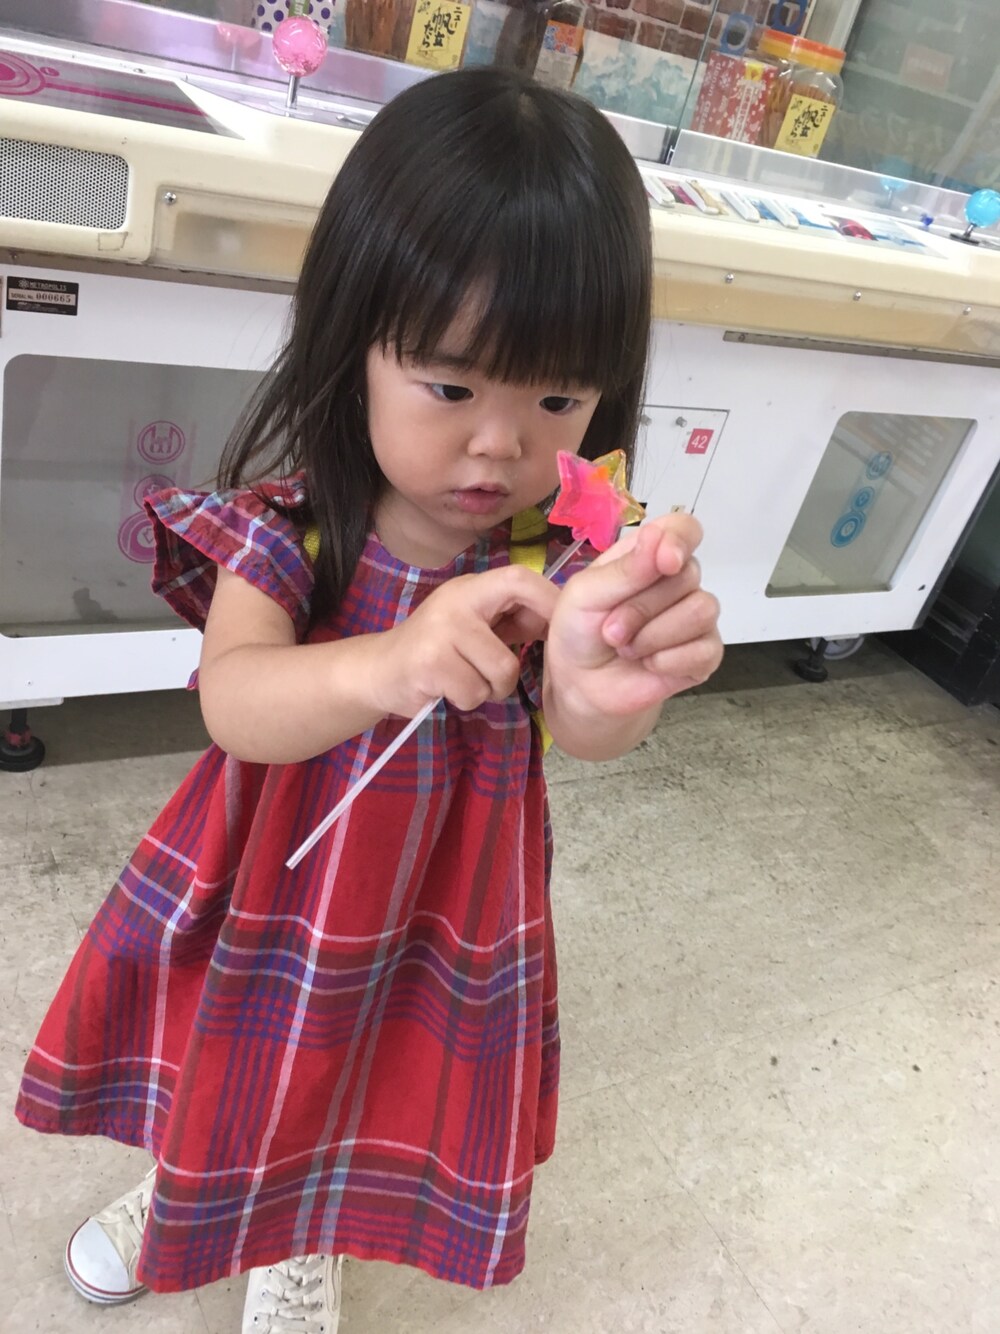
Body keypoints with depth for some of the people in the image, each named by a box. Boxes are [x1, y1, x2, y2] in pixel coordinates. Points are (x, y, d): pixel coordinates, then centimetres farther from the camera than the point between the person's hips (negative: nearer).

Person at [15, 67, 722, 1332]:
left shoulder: (568, 550, -21)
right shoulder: (286, 527, -23)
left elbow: (588, 734, -35)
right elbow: (234, 703, -36)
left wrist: (610, 687, -60)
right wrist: (383, 665, -57)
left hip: (441, 902, 1)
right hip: (266, 874, 0)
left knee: (376, 1065, 24)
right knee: (229, 1036, 26)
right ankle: (184, 1188, 64)